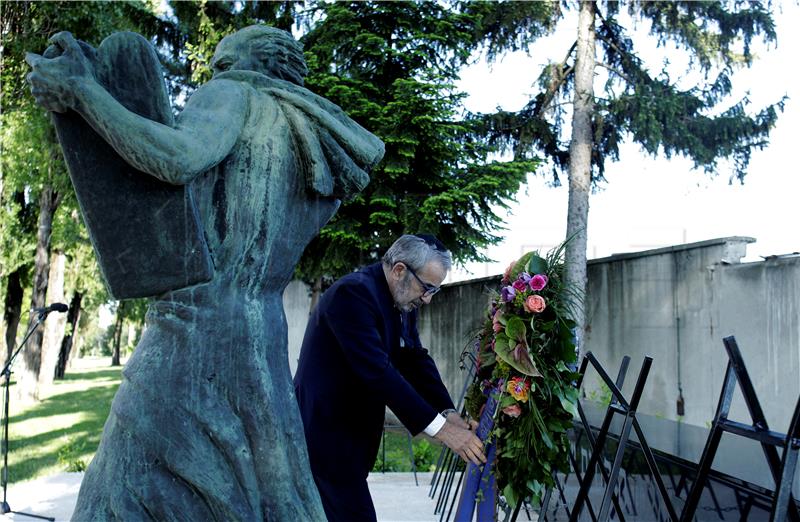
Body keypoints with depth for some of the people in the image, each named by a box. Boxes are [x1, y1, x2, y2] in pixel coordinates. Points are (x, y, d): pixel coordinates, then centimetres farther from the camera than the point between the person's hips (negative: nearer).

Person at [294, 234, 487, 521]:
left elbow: (416, 359, 3)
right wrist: (438, 425, -29)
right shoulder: (353, 293, -23)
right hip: (325, 429, -9)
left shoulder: (404, 302, 6)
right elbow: (377, 371, -30)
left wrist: (448, 413, -12)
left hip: (354, 427, 9)